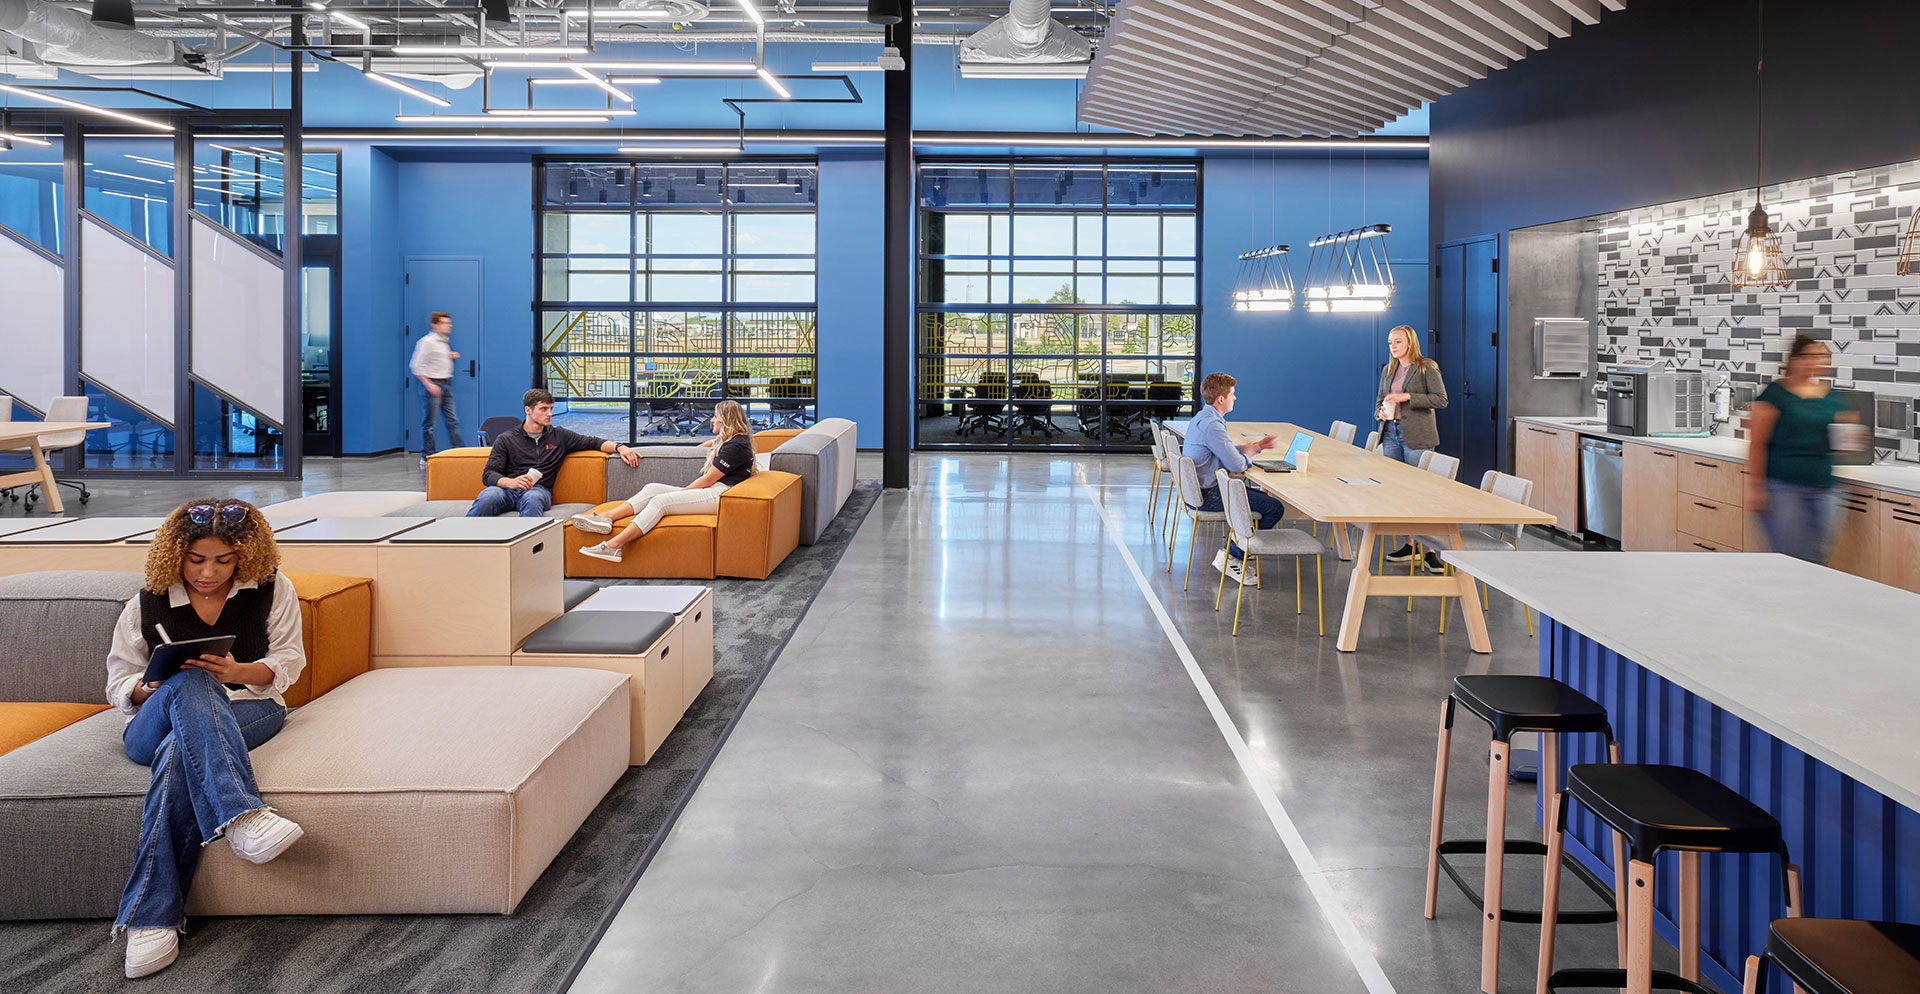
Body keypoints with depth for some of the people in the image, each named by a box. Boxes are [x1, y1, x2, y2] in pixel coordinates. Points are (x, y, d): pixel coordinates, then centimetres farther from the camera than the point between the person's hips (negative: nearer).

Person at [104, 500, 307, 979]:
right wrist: (151, 687, -13)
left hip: (249, 710, 0)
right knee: (191, 681, -39)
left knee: (179, 753, -38)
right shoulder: (147, 604, 10)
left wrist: (241, 672, -16)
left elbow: (288, 661, 6)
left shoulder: (272, 589, 8)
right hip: (155, 725, 0)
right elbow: (118, 682, 12)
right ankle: (241, 816, -58)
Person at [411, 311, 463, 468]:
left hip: (446, 384, 8)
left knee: (453, 421, 5)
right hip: (433, 384, -8)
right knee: (429, 423, -1)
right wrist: (429, 385, -19)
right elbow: (416, 366, -14)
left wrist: (451, 357, 7)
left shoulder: (444, 342, 14)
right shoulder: (427, 342, -11)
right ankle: (426, 458, 6)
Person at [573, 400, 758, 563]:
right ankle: (604, 518, -21)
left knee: (660, 500, -24)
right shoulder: (726, 439, 24)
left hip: (719, 494, -10)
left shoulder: (737, 445, -9)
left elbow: (708, 479, -11)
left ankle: (613, 546, -34)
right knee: (652, 488, -4)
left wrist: (682, 492, -5)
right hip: (709, 491, 10)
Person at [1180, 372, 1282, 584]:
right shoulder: (1212, 425, -21)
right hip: (1208, 495, -11)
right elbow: (1237, 465, -22)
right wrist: (1248, 455, 0)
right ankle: (1231, 557, -4)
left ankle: (1234, 551, 16)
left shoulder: (1202, 418, 12)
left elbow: (1227, 451, 22)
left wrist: (1256, 446, 10)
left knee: (1263, 495, 23)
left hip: (1197, 490, 11)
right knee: (1275, 508, -12)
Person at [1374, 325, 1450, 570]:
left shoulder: (1427, 368, -5)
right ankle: (1410, 544, 16)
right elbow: (1379, 399, 20)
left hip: (1416, 436, -6)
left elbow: (1441, 399, -11)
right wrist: (1380, 412, -3)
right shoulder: (1388, 370, 13)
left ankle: (1431, 550, -5)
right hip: (1391, 433, 6)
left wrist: (1407, 397, -19)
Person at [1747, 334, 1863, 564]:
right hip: (1783, 488, -5)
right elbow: (1756, 443, -7)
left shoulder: (1832, 398, 12)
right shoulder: (1775, 393, -4)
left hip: (1823, 490, 5)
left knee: (1817, 560, 6)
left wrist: (1854, 439, -8)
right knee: (1793, 557, -9)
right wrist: (1755, 487, -12)